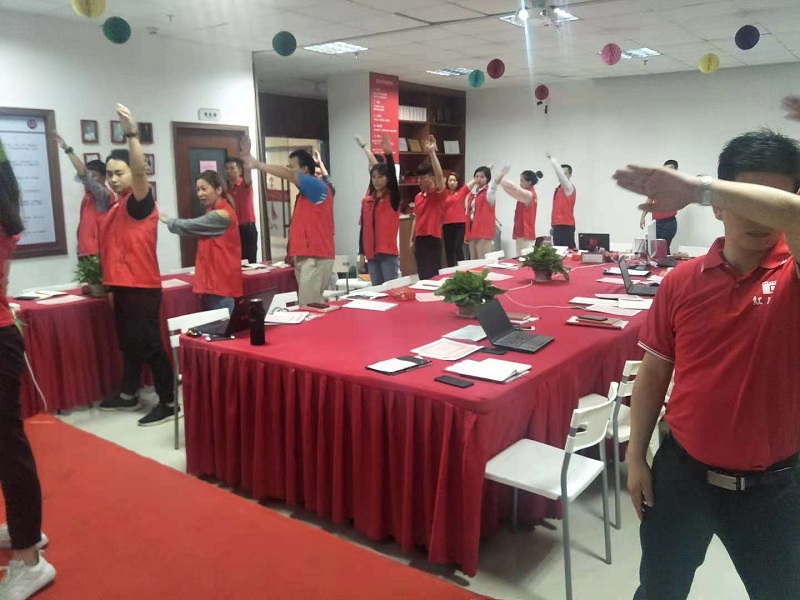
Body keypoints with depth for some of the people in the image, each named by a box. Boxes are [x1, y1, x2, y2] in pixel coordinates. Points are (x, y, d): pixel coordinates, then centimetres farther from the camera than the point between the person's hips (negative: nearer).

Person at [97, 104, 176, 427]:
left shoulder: (140, 202, -10)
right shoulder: (116, 206, 15)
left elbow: (140, 171, -30)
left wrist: (132, 134, -41)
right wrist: (107, 278, 21)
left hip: (142, 287, -9)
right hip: (122, 286, 9)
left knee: (150, 345, -4)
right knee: (129, 344, 19)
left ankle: (169, 403, 5)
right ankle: (128, 396, 32)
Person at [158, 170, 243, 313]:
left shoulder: (221, 215, -16)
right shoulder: (214, 212, 17)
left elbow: (190, 226, -11)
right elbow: (196, 230, 12)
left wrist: (168, 221, 5)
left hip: (222, 281, -10)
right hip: (213, 280, 10)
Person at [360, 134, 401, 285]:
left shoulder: (393, 197, -3)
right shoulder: (366, 200, 9)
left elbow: (393, 176, -22)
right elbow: (363, 228, 11)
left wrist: (388, 154, -35)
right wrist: (362, 253, 9)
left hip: (388, 253, -4)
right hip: (371, 254, 5)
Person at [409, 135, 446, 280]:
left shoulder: (439, 194, -7)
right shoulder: (418, 197, 13)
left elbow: (440, 175, -25)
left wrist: (432, 152, -30)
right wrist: (412, 240, 15)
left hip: (433, 240, -7)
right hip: (420, 240, 7)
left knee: (432, 276, -5)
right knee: (422, 275, 12)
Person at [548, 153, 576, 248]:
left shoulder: (569, 187, -6)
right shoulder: (559, 188, 17)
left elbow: (560, 173, -21)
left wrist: (551, 158, -21)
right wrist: (553, 225, 15)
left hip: (566, 226, -8)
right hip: (558, 226, 8)